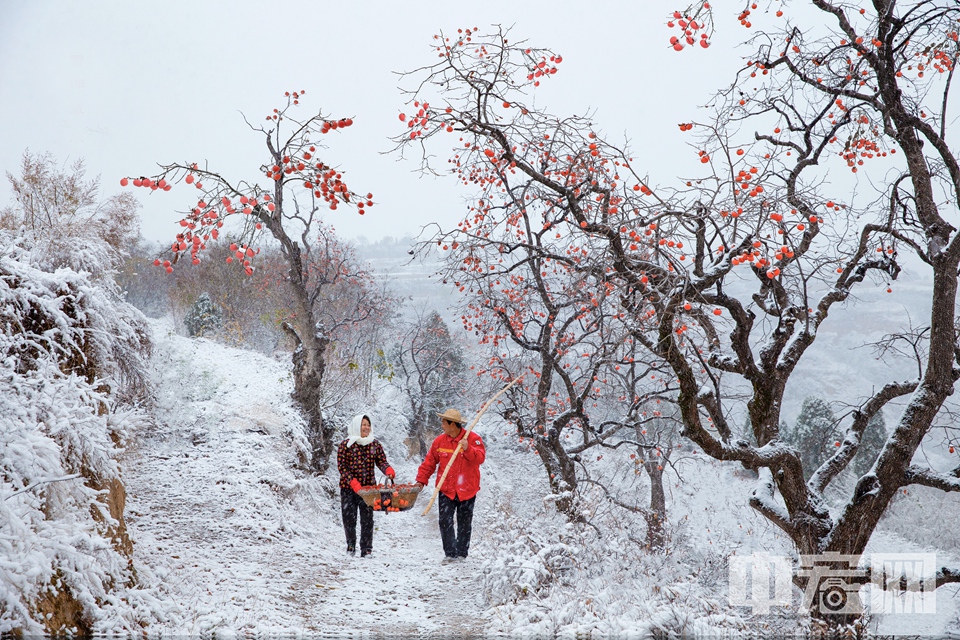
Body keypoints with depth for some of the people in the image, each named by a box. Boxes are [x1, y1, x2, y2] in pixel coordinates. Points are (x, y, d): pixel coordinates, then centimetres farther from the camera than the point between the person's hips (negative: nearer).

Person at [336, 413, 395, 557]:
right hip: (348, 487, -2)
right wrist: (353, 483, -19)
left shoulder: (375, 445, 8)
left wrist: (389, 470, -22)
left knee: (367, 519, -1)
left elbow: (381, 462, 2)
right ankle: (351, 545, 24)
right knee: (349, 518, 4)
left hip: (369, 487, 2)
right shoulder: (346, 445, -3)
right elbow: (342, 467, -7)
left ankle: (366, 549, 5)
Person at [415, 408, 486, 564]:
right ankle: (450, 554, -1)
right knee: (445, 522, -7)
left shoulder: (473, 439, -6)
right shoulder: (440, 441, 4)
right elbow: (429, 462, 8)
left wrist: (467, 449, -32)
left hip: (467, 490, -2)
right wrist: (421, 480, 3)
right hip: (446, 490, 2)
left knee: (464, 524, 8)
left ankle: (461, 554, 19)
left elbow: (480, 458, -17)